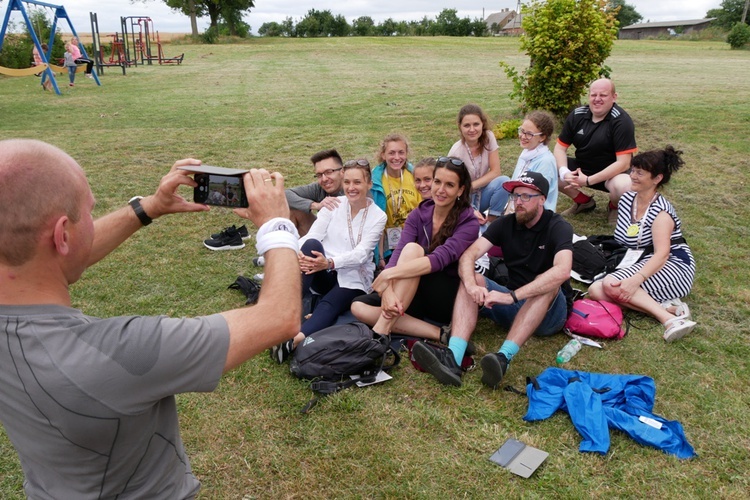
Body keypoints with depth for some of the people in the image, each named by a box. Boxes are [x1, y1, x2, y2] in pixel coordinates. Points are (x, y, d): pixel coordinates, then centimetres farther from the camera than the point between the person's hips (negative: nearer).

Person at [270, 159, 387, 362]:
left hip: (353, 279, -2)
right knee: (312, 245, -31)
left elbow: (360, 254, -15)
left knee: (329, 306, -34)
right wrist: (298, 254, -31)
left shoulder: (378, 216, -2)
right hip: (323, 274, 2)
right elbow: (311, 236, -7)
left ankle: (295, 340, -58)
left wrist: (330, 262, -34)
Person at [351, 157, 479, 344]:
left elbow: (440, 258, -29)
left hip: (450, 299, -5)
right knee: (359, 307, -17)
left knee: (413, 249, -29)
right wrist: (388, 290, -36)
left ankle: (381, 331, -33)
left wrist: (388, 274, -38)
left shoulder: (469, 223, -12)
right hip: (416, 296, 5)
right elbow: (397, 256, -15)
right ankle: (439, 333, -23)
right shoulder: (418, 215, 0)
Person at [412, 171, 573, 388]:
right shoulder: (505, 224, 1)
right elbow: (468, 255, -13)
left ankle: (503, 358, -46)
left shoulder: (558, 227, -12)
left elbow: (562, 271, -33)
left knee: (547, 284, -34)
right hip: (513, 307, 4)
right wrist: (471, 286, -35)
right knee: (473, 279, -18)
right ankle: (453, 358, -40)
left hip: (548, 312, -4)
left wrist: (512, 296, -40)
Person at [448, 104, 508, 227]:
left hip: (482, 194, 4)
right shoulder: (456, 152, -23)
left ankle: (491, 221, -9)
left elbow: (495, 171, -11)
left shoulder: (488, 137, -12)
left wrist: (470, 186, -21)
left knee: (503, 181, -26)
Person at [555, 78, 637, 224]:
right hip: (581, 167, 5)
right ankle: (584, 202, 10)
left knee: (623, 187, -38)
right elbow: (560, 147, -2)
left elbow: (623, 163, -26)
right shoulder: (577, 115, -6)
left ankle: (614, 207, 4)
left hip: (611, 173, -5)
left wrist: (588, 181, -33)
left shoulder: (621, 121, -20)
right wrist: (564, 172, -24)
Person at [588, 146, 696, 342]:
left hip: (674, 268, -8)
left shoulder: (660, 211, -14)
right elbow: (621, 239, 19)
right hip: (641, 266, 8)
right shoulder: (627, 199, 8)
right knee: (595, 290, -20)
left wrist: (636, 280, -41)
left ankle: (668, 318, -28)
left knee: (611, 284, -31)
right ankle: (667, 306, -24)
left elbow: (661, 254, -27)